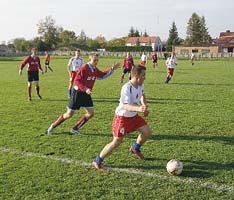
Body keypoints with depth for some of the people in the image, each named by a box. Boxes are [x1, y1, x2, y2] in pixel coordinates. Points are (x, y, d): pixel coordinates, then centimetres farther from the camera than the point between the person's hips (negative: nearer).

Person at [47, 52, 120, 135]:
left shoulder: (95, 69, 3)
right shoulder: (84, 68, -19)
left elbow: (103, 75, 15)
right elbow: (76, 81, -22)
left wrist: (112, 69, 6)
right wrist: (85, 89, -32)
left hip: (86, 94, 7)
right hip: (77, 93, -7)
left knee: (91, 113, 0)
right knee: (69, 114, -1)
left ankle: (75, 129, 10)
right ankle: (53, 126, 19)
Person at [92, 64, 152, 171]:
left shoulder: (141, 85, -2)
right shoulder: (126, 88, -29)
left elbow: (142, 95, 21)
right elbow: (125, 106, -38)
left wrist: (144, 106, 5)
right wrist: (138, 108, -54)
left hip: (133, 116, 8)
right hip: (122, 117, -8)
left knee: (147, 132, 4)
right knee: (116, 142, -9)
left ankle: (135, 149, 33)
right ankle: (97, 162, 7)